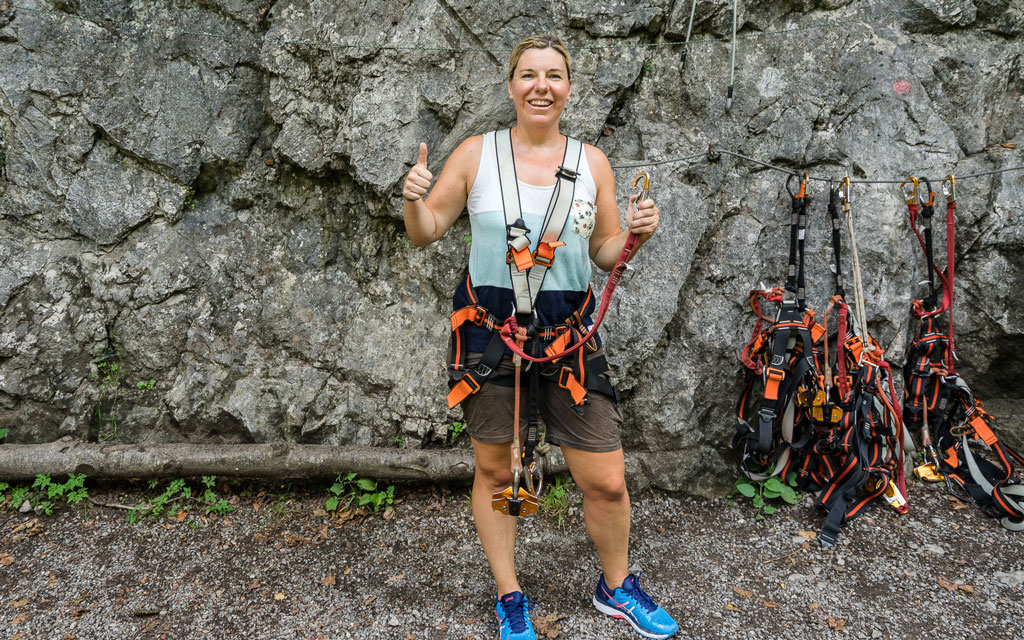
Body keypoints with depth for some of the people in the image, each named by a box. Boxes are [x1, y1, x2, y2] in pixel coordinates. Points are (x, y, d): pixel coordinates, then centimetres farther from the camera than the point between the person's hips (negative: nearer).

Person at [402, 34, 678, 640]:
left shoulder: (591, 162, 5)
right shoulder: (477, 153, 1)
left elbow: (605, 253, 10)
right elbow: (425, 231, 5)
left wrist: (637, 234, -10)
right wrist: (413, 198, -15)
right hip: (489, 328, 0)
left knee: (607, 482, 3)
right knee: (495, 472, 11)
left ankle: (616, 587, 33)